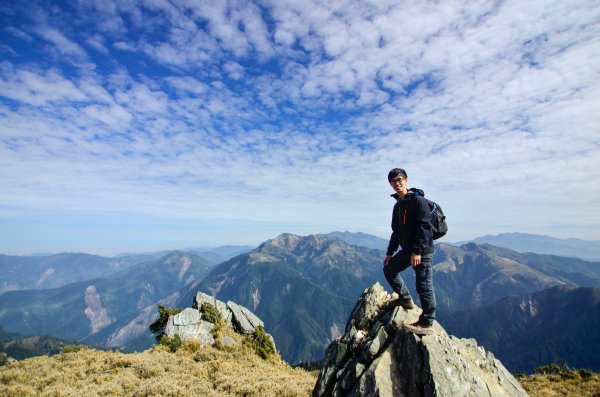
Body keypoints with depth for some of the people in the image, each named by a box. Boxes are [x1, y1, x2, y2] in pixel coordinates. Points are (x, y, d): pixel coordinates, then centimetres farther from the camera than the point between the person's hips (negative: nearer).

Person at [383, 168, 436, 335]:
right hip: (406, 250, 9)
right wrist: (390, 252, 17)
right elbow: (396, 231, 19)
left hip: (422, 251, -9)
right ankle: (406, 299, 31)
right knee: (389, 269, 17)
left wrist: (417, 250, -24)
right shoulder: (397, 205, 15)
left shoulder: (418, 200, -12)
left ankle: (426, 324, 2)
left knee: (424, 285, -6)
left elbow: (424, 226, -19)